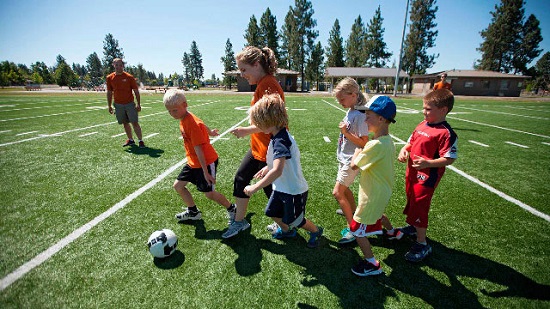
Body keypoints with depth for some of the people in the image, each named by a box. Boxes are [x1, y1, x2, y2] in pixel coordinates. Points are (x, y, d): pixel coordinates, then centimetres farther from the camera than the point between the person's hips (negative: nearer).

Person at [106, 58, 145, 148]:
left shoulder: (129, 77, -4)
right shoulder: (110, 78, 4)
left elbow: (136, 91, -2)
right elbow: (109, 93, 11)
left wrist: (138, 104, -8)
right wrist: (109, 106, 9)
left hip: (130, 104, -3)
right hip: (118, 105, 3)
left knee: (135, 123, -7)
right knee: (125, 123, 10)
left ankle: (140, 141, -2)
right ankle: (130, 140, 22)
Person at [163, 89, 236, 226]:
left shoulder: (192, 124, -26)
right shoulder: (183, 119, 1)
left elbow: (198, 149, -27)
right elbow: (202, 125, 19)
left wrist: (205, 171, -24)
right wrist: (210, 132, 39)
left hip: (207, 162, -9)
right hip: (193, 162, 9)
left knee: (209, 193, -3)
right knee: (178, 185, 12)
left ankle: (232, 209, 21)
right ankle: (193, 212, 32)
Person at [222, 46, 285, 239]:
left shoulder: (268, 85, -19)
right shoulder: (262, 84, 10)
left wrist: (247, 130, -23)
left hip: (268, 150, -10)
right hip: (258, 148, 10)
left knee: (270, 189, 7)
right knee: (240, 179, 16)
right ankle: (239, 222, 34)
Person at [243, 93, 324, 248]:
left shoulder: (280, 141, -31)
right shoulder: (277, 136, 0)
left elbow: (277, 171, -43)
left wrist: (255, 188, -36)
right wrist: (267, 167, 8)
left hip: (294, 190, -9)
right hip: (281, 187, 9)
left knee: (294, 220, 13)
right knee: (271, 212, 22)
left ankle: (316, 231, 41)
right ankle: (287, 230, 49)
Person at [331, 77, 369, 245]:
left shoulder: (360, 115, -22)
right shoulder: (350, 111, 5)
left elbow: (364, 143, -22)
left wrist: (346, 132, -26)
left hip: (352, 161, -9)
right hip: (344, 158, 9)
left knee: (337, 193, -7)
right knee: (344, 188, 23)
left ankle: (352, 228, 4)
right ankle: (352, 211, 46)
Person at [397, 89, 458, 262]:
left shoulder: (446, 133, -18)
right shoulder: (423, 124, 4)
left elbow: (449, 159, -21)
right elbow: (411, 141, 14)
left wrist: (428, 163, -35)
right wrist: (404, 150, -6)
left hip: (427, 177, -8)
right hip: (412, 172, 8)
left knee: (418, 208, 0)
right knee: (411, 202, 24)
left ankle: (422, 244, 18)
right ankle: (413, 227, 49)